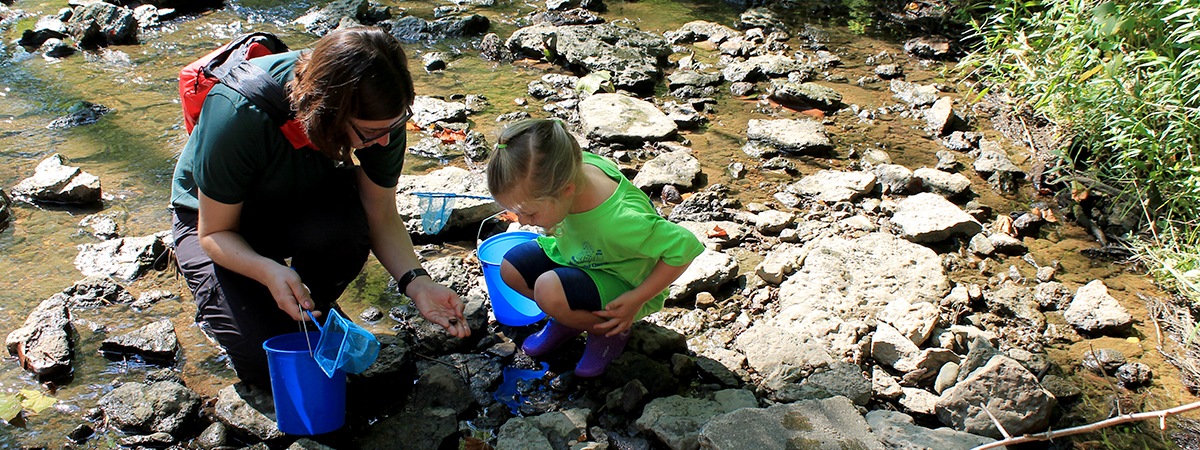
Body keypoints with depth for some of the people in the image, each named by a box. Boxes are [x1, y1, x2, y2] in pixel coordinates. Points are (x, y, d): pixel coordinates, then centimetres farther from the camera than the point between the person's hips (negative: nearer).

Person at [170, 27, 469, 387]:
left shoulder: (380, 115, -27)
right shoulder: (239, 113, -37)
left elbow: (381, 215, -15)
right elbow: (214, 233, -25)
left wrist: (415, 281, -32)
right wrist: (269, 271, -44)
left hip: (304, 203, 3)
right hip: (214, 216, -3)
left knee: (339, 229, -36)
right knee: (270, 366, -18)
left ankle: (311, 315, -3)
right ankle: (218, 306, 16)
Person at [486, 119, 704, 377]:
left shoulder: (617, 223, -43)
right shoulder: (572, 166, -24)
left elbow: (685, 245, -34)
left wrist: (637, 299, -25)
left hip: (623, 287, -7)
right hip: (581, 255, 7)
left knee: (548, 290, -30)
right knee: (511, 268, -7)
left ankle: (609, 331, 0)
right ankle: (572, 317, 16)